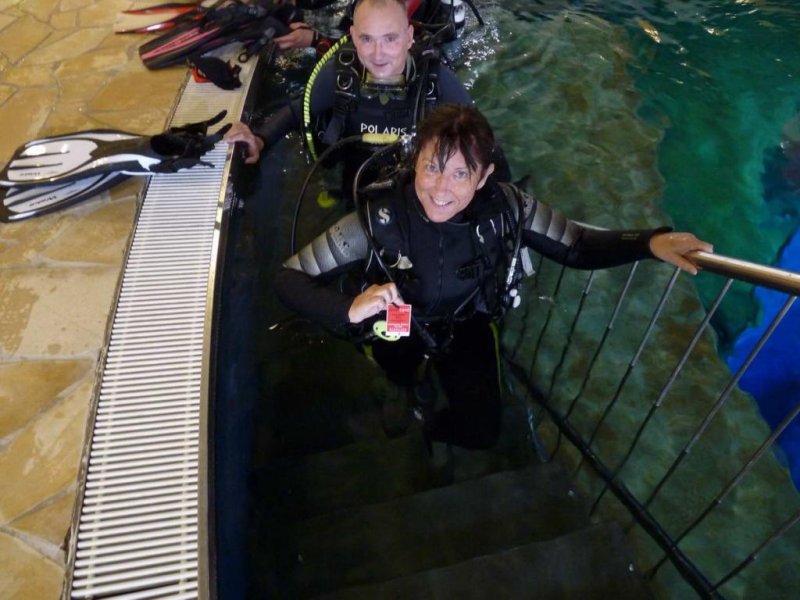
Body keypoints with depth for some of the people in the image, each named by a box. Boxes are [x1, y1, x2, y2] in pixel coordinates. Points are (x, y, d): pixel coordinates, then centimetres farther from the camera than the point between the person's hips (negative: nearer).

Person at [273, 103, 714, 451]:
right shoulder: (379, 221, -36)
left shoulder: (504, 207, -29)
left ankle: (427, 426, 34)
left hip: (466, 325, 2)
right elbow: (288, 279, -30)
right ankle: (418, 386, 54)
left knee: (482, 432, 0)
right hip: (399, 329, -1)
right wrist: (350, 308, -50)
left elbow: (577, 246, -16)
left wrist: (651, 242, -34)